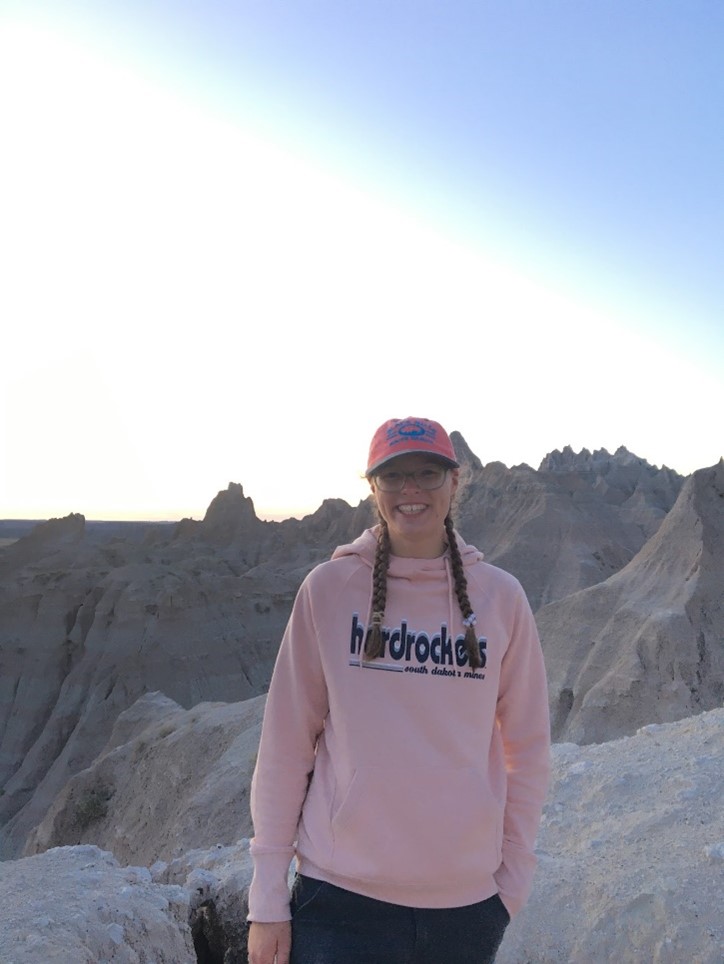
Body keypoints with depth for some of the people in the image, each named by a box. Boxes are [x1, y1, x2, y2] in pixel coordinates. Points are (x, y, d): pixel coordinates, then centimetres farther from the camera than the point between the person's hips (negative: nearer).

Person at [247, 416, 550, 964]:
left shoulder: (501, 597, -3)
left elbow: (528, 748, 4)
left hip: (468, 902, 2)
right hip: (341, 898, -1)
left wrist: (514, 880, 3)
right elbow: (285, 744, -4)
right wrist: (268, 898, -3)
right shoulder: (329, 588, -7)